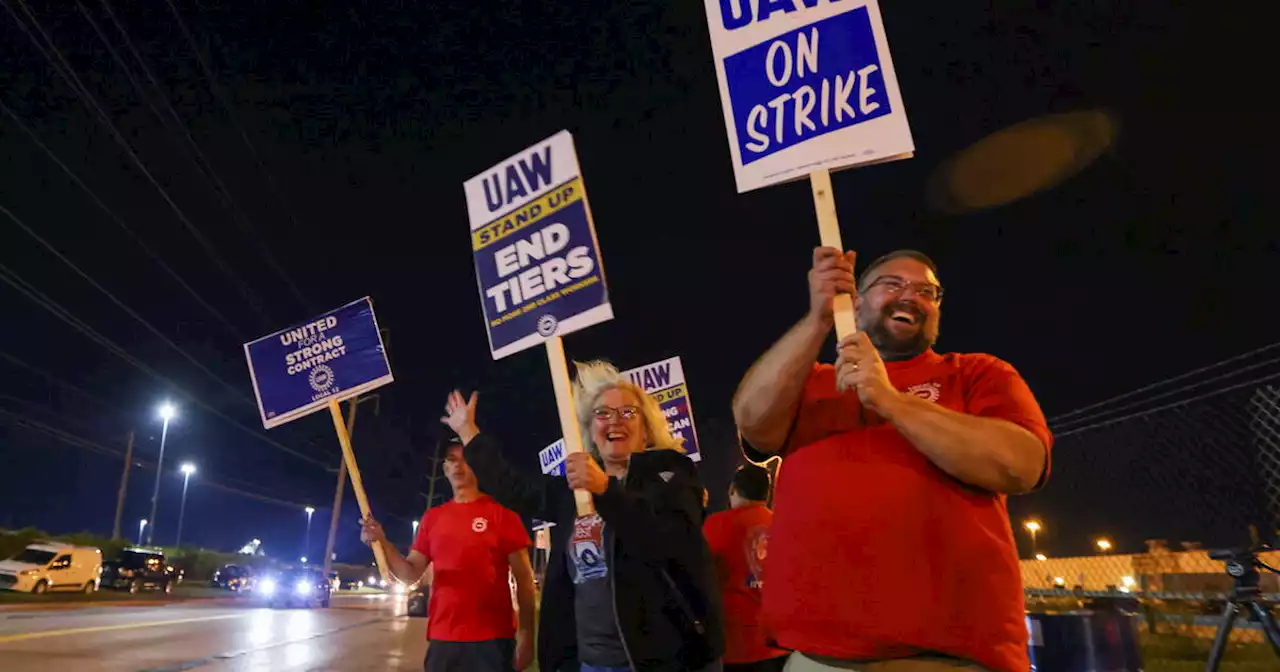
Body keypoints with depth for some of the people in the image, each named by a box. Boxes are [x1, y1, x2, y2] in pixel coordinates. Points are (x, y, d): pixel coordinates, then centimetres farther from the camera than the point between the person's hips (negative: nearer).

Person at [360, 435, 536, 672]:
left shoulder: (501, 513, -2)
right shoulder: (432, 518, 12)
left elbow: (524, 578, -3)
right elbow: (410, 574, 10)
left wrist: (526, 634, -11)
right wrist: (382, 543, -8)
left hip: (491, 639, -4)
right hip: (442, 639, 4)